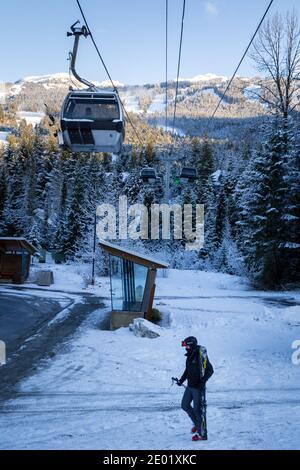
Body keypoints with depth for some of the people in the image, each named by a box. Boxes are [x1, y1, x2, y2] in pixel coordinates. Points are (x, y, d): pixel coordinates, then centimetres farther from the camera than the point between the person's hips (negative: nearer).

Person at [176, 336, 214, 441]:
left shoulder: (201, 356, -18)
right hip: (190, 386, 9)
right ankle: (197, 423, 34)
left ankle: (202, 434, 9)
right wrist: (181, 380, 11)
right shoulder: (190, 356, 7)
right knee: (185, 405, 16)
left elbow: (210, 370, -18)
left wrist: (203, 381, -25)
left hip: (198, 388, -9)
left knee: (198, 410, -2)